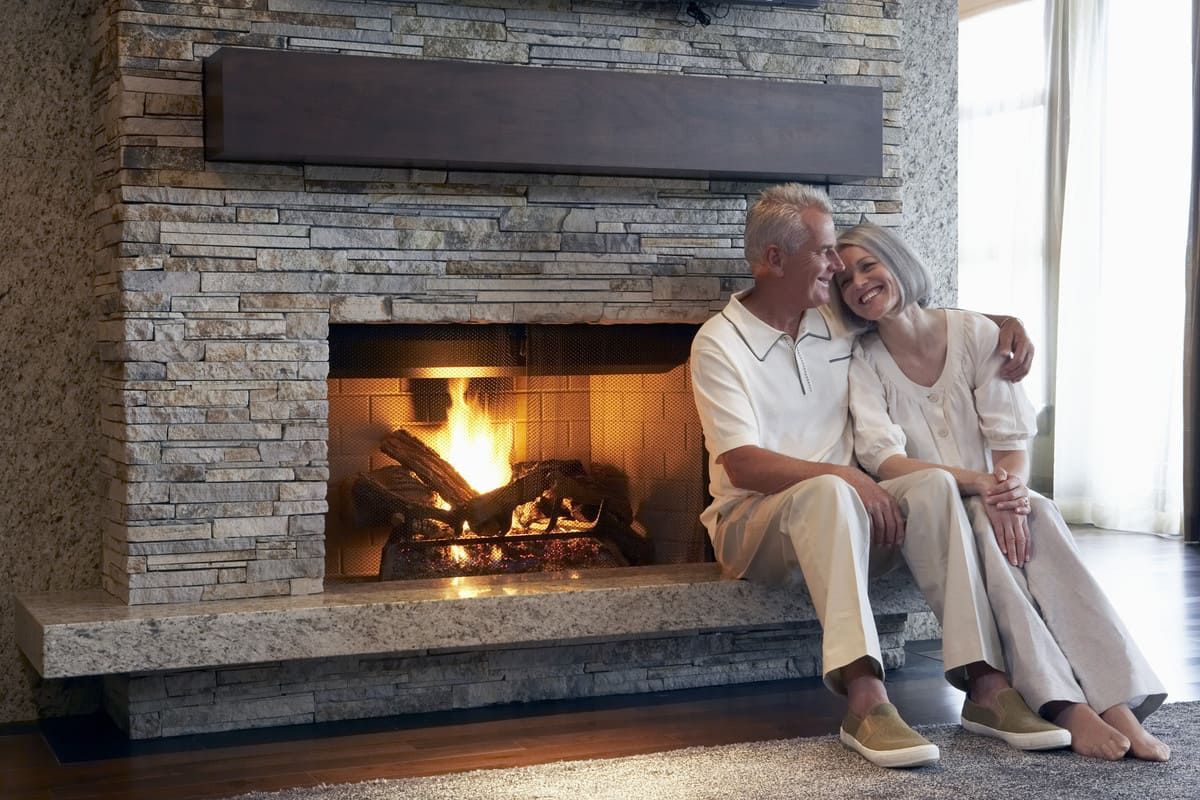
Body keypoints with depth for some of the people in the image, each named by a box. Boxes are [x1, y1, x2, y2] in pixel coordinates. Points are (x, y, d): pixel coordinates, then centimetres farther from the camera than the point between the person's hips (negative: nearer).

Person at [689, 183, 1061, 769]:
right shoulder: (720, 342, -6)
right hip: (752, 520, -5)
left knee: (934, 486, -23)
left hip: (842, 523, 5)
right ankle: (864, 697, -49)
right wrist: (843, 475, -25)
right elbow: (743, 465, -16)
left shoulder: (840, 324, 12)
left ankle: (984, 678, -30)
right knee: (829, 493, -37)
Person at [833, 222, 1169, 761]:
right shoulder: (863, 363, -3)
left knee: (1038, 516, -31)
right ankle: (1064, 704, -42)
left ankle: (1116, 701, -42)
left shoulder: (974, 333, 1)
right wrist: (978, 483, -31)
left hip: (987, 502, 2)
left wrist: (1011, 489, -26)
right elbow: (884, 461, -17)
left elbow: (1012, 443, -3)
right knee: (976, 523, -34)